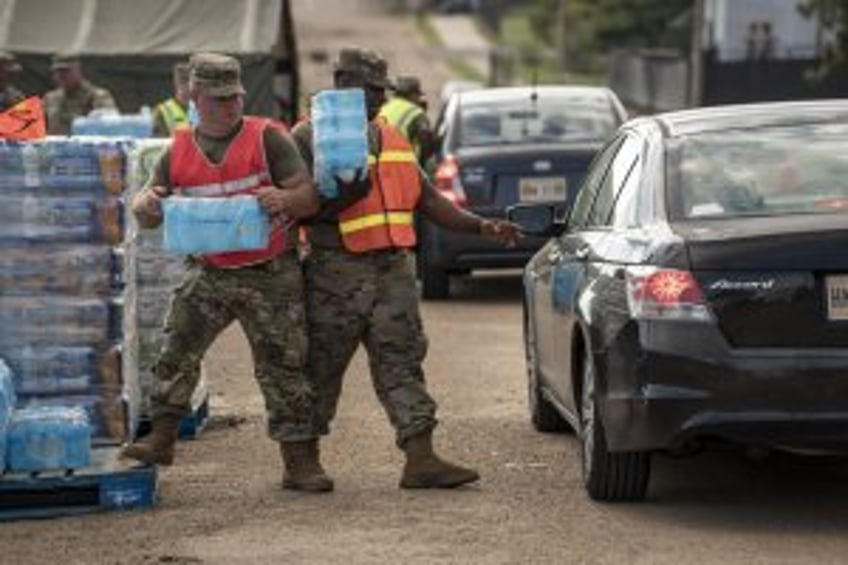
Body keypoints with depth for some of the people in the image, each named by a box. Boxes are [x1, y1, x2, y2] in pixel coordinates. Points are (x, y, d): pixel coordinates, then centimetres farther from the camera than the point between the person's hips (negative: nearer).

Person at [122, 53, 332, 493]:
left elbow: (309, 197, -9)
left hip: (271, 275, -3)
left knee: (283, 367, -1)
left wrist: (284, 199, -32)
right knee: (176, 350, -4)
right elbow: (145, 217, 9)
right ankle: (162, 438, 7)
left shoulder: (266, 139, -5)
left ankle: (300, 462, 4)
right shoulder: (178, 152, 5)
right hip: (209, 273, 3)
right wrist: (148, 203, -16)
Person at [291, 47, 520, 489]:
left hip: (392, 269, 6)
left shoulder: (391, 139, 20)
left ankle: (421, 460, -5)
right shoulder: (308, 138, -2)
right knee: (321, 370, 2)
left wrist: (481, 226, 12)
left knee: (403, 362, -1)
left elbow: (426, 199, 21)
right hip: (336, 273, -6)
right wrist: (344, 196, -25)